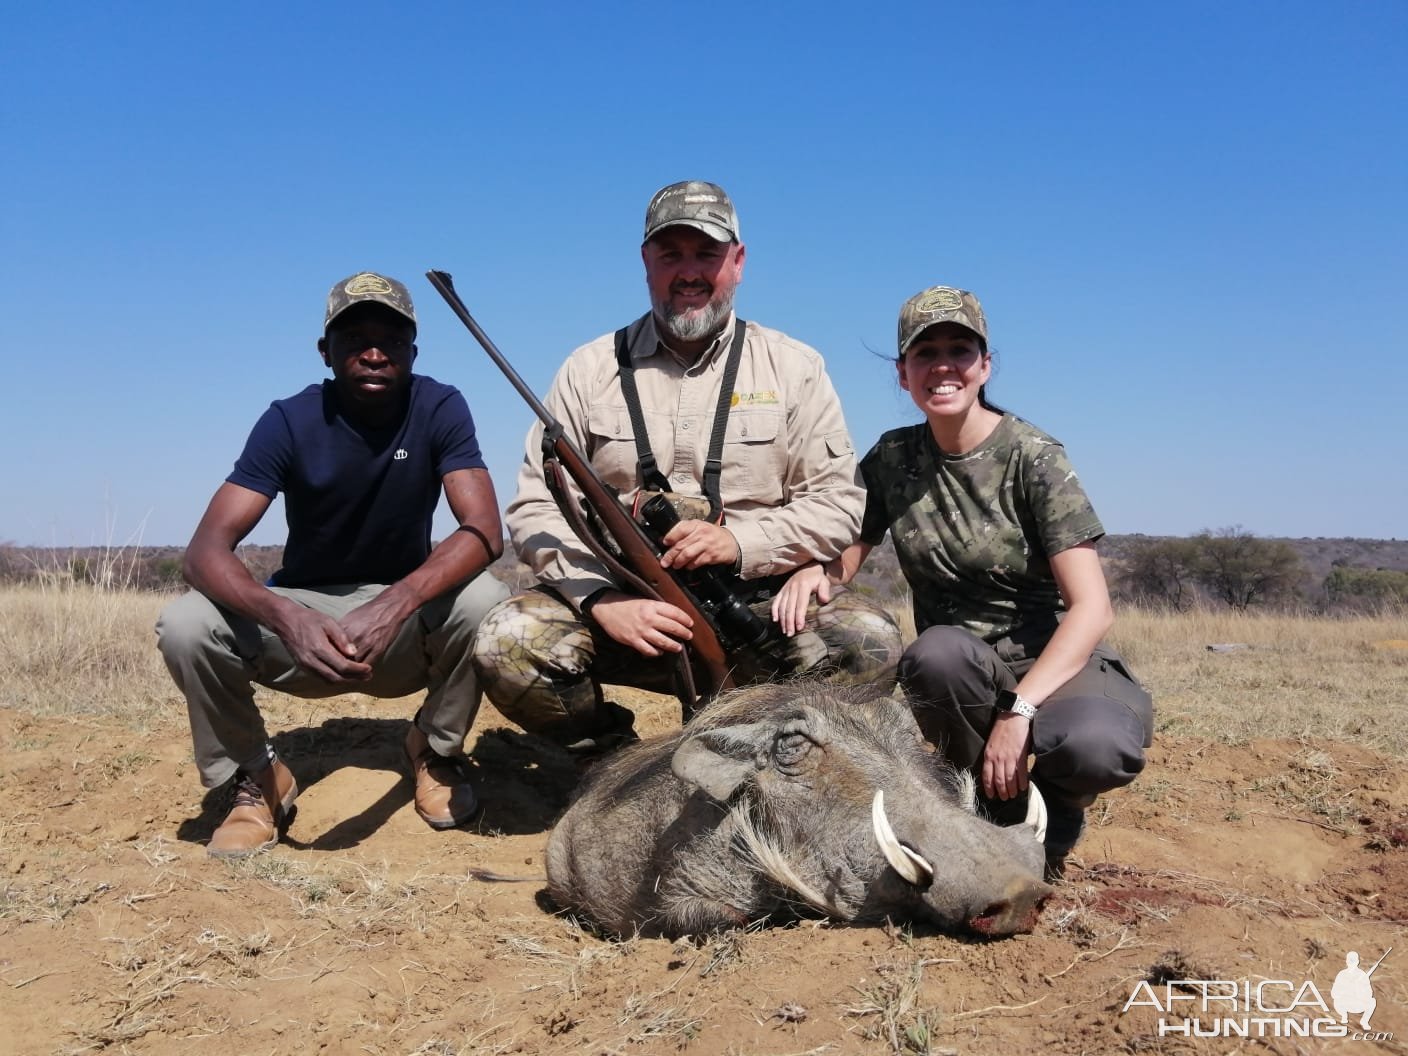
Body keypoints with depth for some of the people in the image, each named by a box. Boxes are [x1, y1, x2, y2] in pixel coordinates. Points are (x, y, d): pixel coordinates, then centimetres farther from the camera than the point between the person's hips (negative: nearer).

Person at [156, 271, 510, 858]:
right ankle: (255, 777, 1)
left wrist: (394, 605, -43)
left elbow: (484, 530, -25)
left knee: (482, 600, -31)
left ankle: (436, 749, -1)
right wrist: (285, 617, -45)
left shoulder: (440, 408, -13)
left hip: (405, 615, 0)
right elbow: (206, 548, -23)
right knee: (184, 626, -26)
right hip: (304, 616, 0)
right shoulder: (289, 421, -14)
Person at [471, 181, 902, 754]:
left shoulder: (794, 368, 7)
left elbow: (839, 503, 3)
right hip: (620, 603, 0)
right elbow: (536, 508, 2)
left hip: (757, 605, 0)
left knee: (870, 641, -27)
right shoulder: (591, 369, 8)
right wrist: (602, 600, -15)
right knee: (507, 642, -26)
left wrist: (741, 542, -15)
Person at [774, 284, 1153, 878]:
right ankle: (999, 816, -5)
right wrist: (813, 573, -18)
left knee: (1098, 743, -37)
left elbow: (1090, 607, -18)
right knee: (937, 651, -35)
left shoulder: (1033, 458, -12)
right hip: (958, 673, 3)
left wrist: (1018, 710, -29)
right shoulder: (893, 459, 1)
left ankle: (1049, 816, 3)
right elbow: (844, 556, 7)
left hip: (1054, 664, -2)